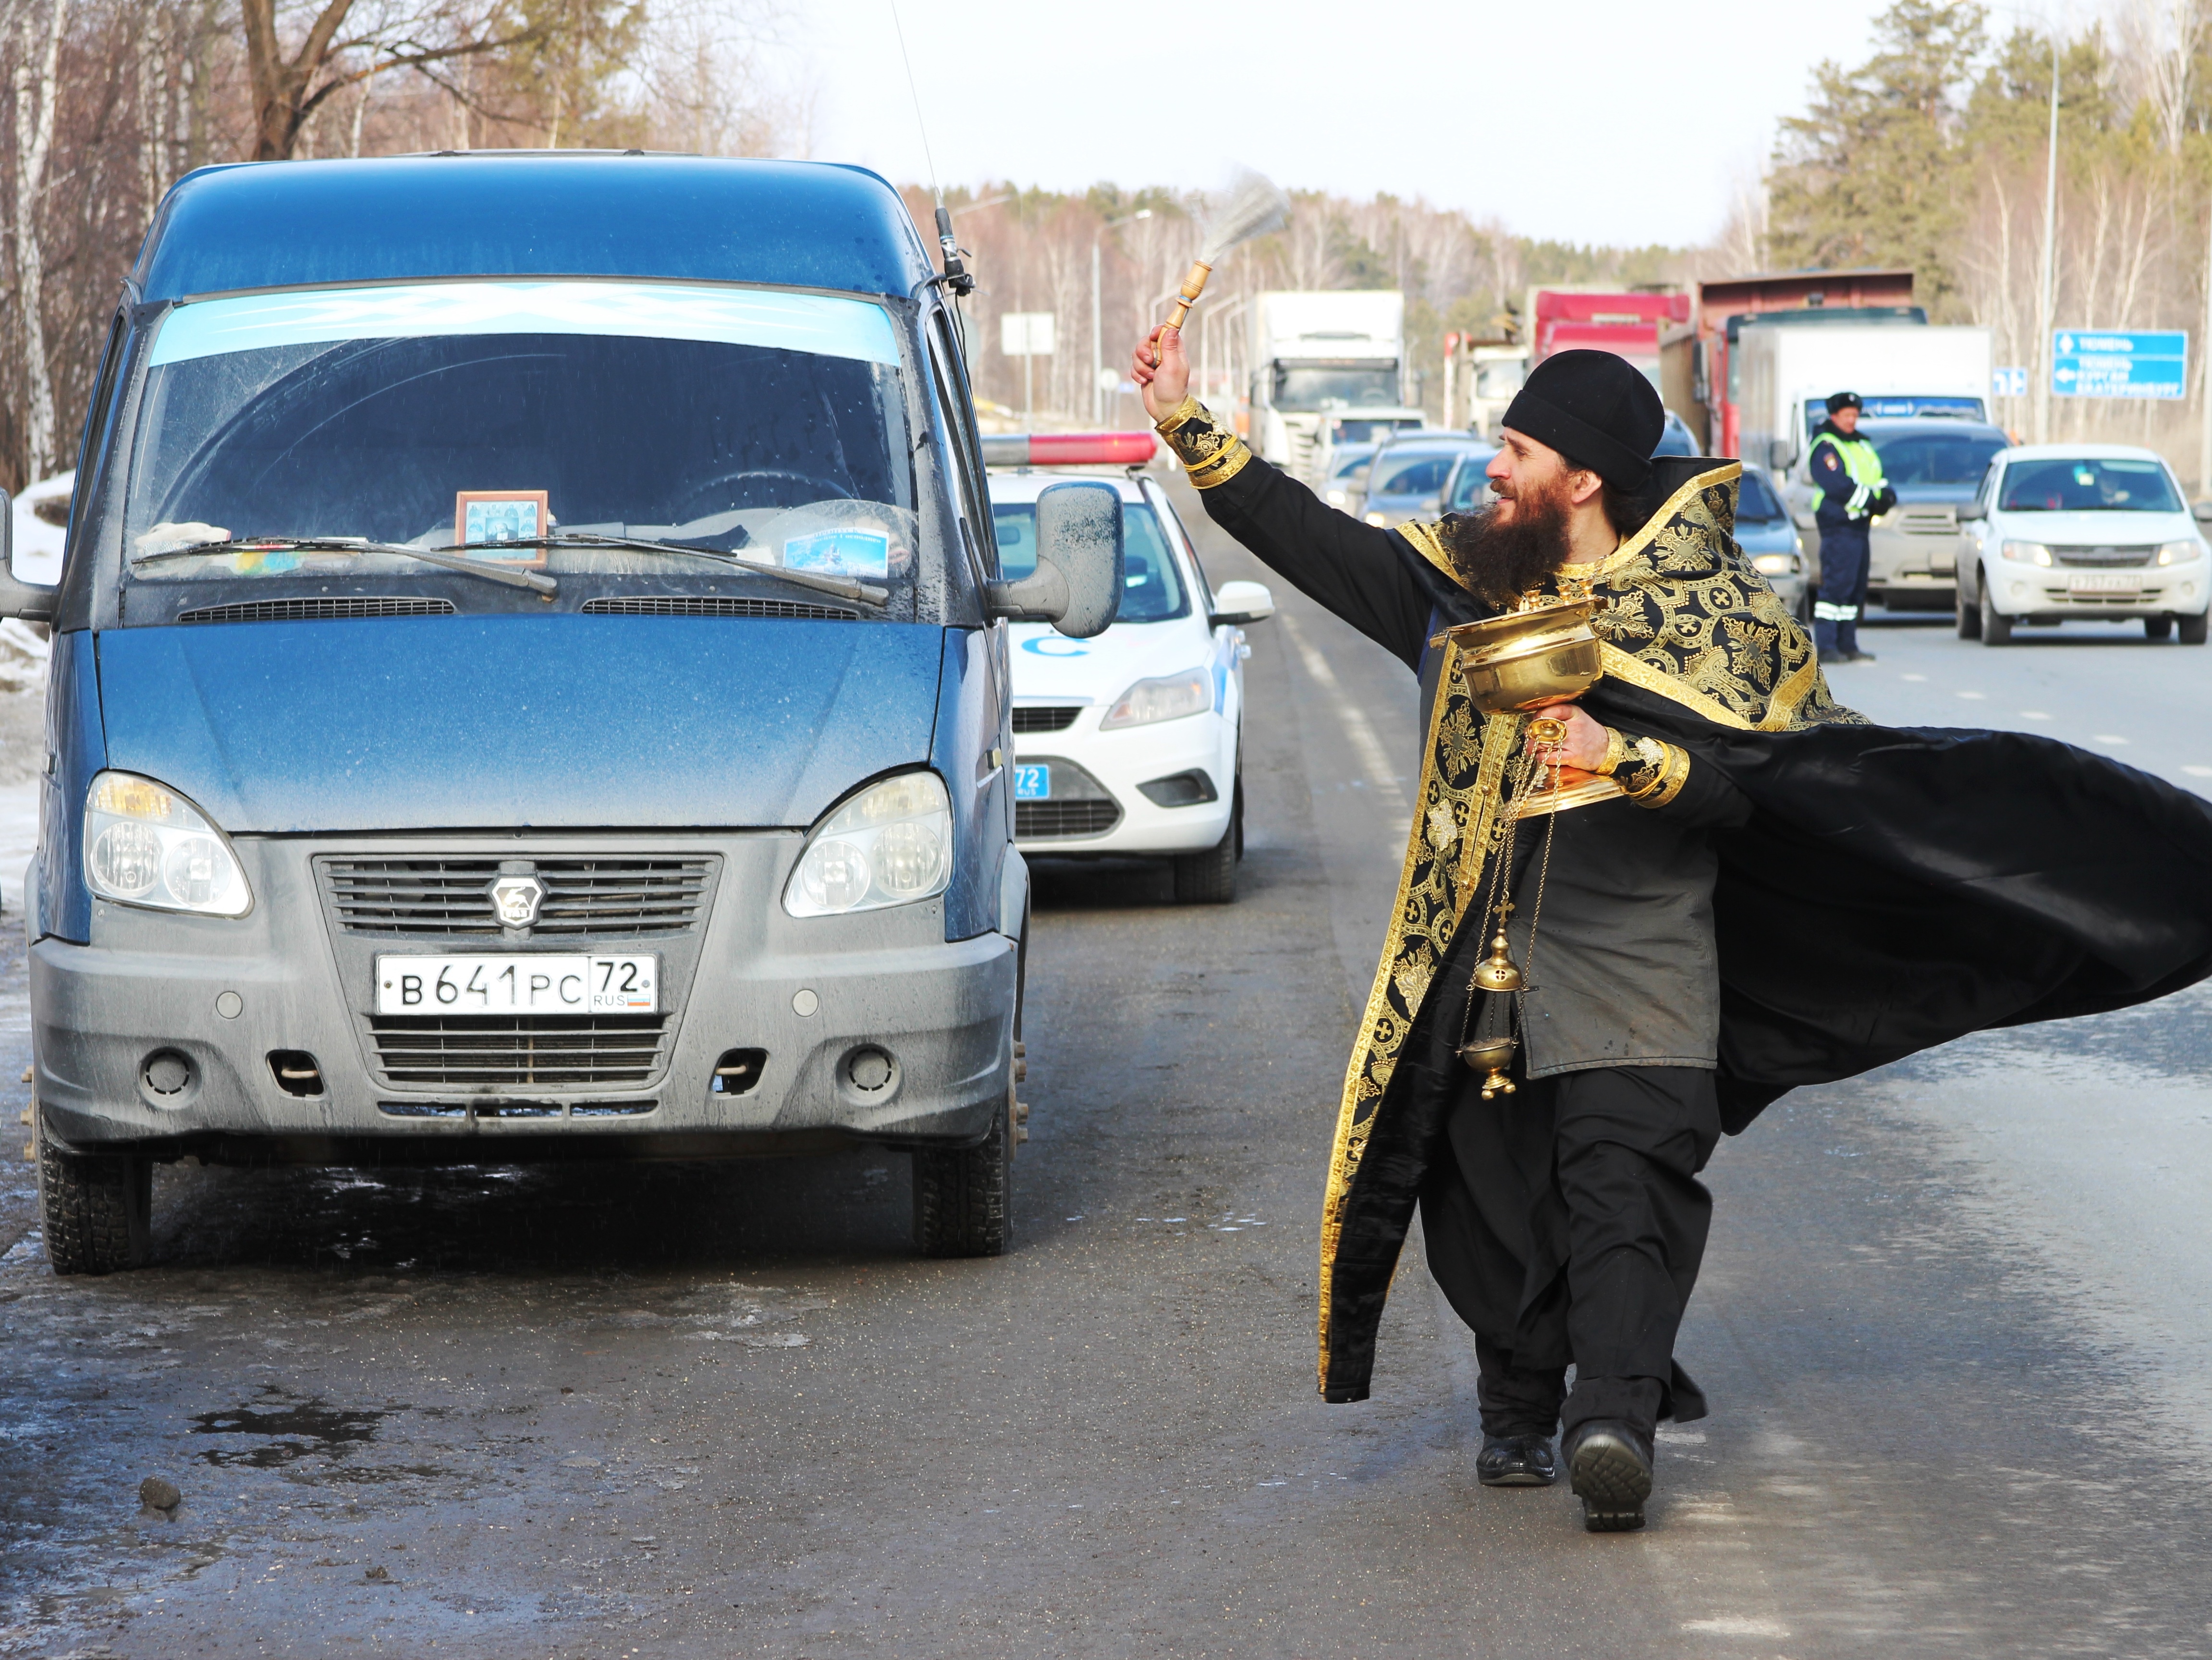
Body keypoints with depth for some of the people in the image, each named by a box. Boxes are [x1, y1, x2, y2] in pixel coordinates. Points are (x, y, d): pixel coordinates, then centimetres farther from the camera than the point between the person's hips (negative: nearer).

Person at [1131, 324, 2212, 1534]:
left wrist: (1624, 756, -23)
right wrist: (1186, 427, 13)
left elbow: (1755, 786, -7)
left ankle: (1610, 1420, -28)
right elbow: (1316, 542, 16)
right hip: (1479, 959, 4)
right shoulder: (1464, 576, 11)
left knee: (1623, 1184, -17)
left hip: (1632, 955, -4)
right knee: (1488, 1192, 4)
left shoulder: (1710, 612, -2)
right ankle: (1518, 1414, 20)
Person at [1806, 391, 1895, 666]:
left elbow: (1877, 478, 19)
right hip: (1838, 526, -9)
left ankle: (1847, 645, 15)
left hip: (1859, 526, 9)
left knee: (1856, 589, 11)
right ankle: (1827, 647, -15)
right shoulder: (1825, 447, -8)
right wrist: (1870, 499, -19)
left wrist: (1886, 494, -4)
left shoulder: (1861, 445, 21)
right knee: (1836, 586, -13)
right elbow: (1837, 485, -19)